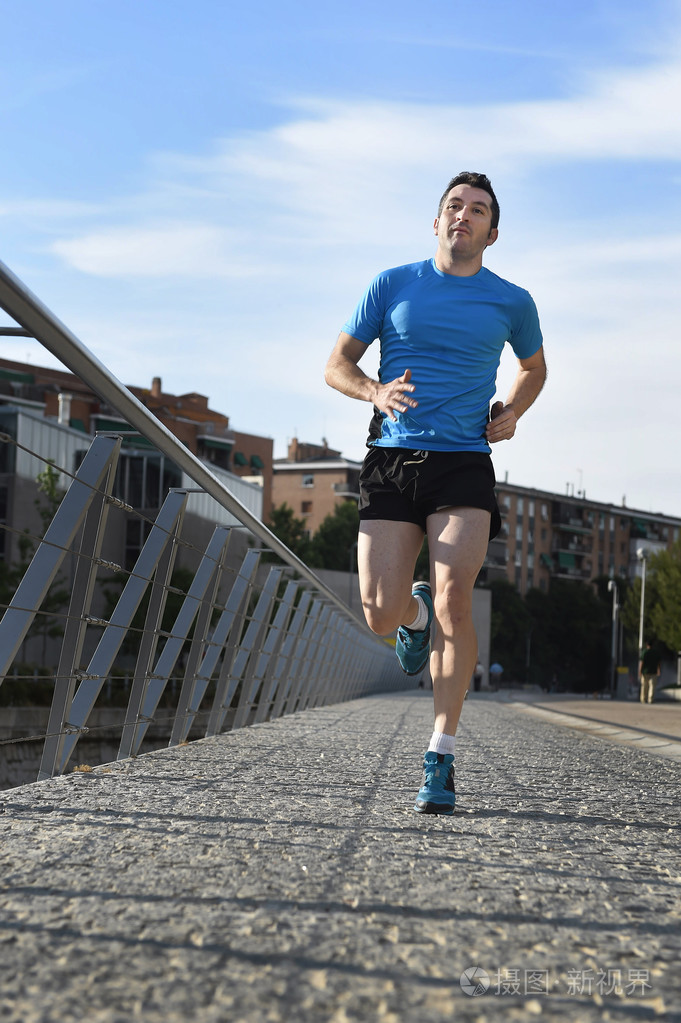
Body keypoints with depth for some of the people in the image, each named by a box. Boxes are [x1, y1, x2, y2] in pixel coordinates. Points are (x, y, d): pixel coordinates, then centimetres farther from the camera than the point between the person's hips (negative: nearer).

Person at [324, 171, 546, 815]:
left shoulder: (511, 302, 11)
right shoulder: (392, 285, 9)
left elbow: (534, 367, 29)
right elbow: (336, 365, 10)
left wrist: (512, 412, 8)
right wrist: (376, 392, -12)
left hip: (464, 464, -1)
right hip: (392, 460, 1)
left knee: (454, 599, -19)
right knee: (381, 616, -6)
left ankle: (440, 760, -10)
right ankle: (415, 611, 35)